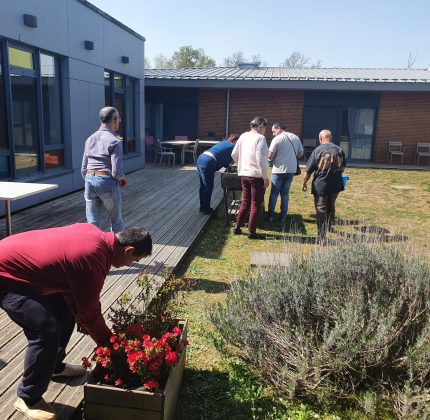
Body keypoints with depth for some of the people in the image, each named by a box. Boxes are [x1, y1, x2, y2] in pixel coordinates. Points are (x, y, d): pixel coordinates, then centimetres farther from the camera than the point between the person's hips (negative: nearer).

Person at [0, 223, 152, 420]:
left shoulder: (94, 234, -3)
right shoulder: (92, 260, -31)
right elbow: (90, 313, -16)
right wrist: (110, 344, -1)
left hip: (16, 257, 10)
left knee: (65, 315, 15)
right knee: (46, 332, -15)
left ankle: (55, 366, 36)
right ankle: (28, 398, 6)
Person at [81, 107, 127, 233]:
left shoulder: (90, 139, 10)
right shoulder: (114, 141, -9)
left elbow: (84, 169, 12)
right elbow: (117, 171, -16)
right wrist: (123, 178, 5)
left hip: (89, 180, 6)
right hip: (107, 181, -5)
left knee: (93, 223, 8)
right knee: (116, 221, 14)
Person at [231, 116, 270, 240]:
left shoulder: (243, 136, 8)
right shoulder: (260, 138, -13)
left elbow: (234, 154, 13)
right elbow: (260, 159, -21)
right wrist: (266, 177, -16)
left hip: (244, 174, 7)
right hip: (256, 176, -7)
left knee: (245, 202, 19)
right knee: (255, 205, 4)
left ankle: (237, 227, 23)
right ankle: (252, 232, 10)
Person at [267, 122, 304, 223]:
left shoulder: (277, 139, -11)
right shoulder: (296, 138, 6)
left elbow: (270, 156, -12)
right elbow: (301, 153, 11)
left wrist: (272, 158, 9)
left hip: (278, 170, -4)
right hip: (291, 170, 4)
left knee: (274, 193, 8)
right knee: (285, 193, 14)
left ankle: (270, 216, 11)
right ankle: (283, 216, 14)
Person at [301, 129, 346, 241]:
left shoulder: (317, 151, -10)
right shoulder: (339, 150, 3)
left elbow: (308, 171, -9)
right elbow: (343, 168, 17)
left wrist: (304, 183, 4)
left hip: (320, 185, -4)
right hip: (335, 185, 4)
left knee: (321, 210, 0)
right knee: (331, 207, 23)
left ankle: (321, 236, -4)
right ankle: (328, 227, 42)